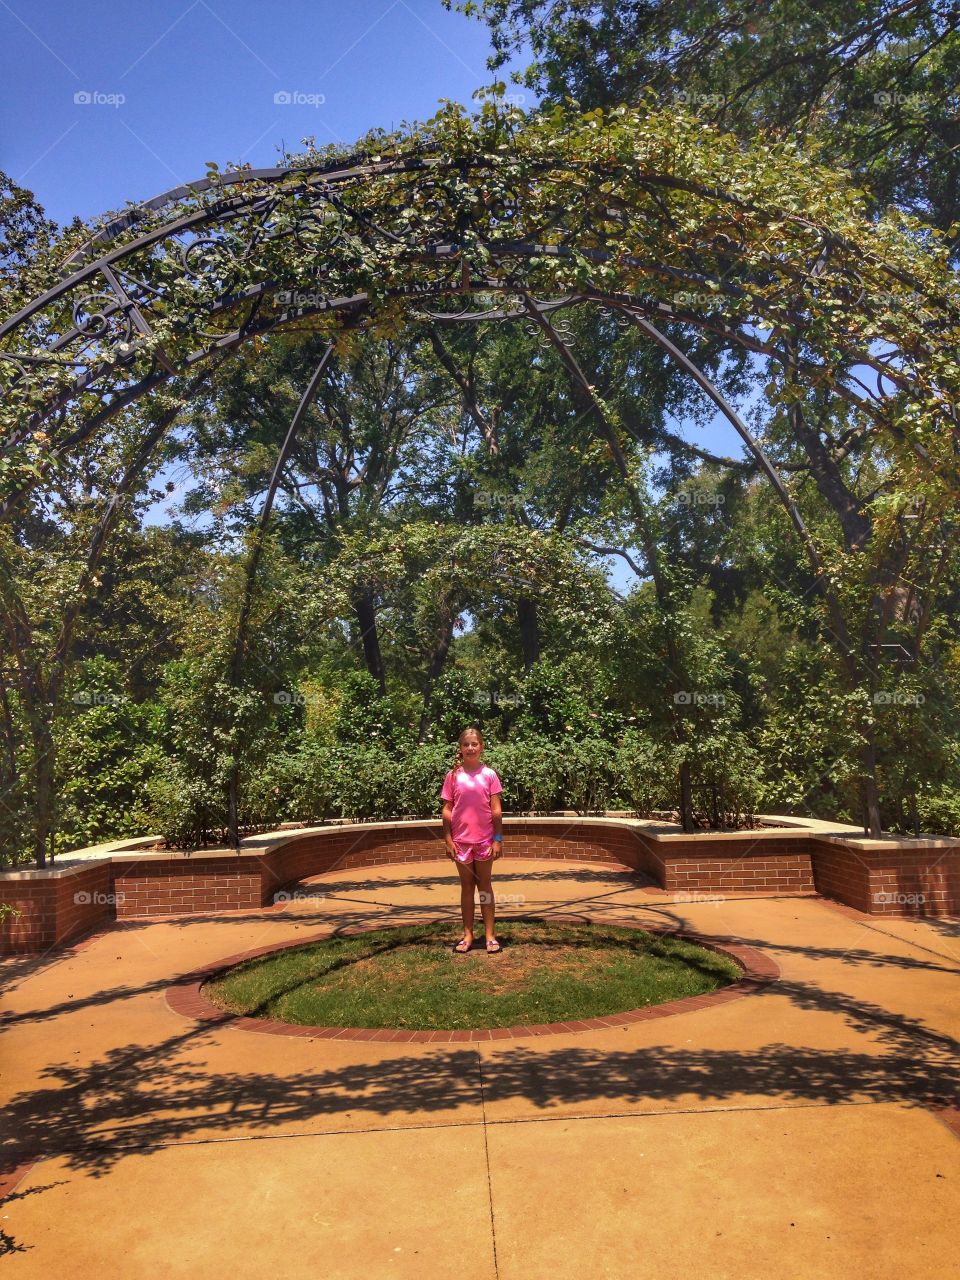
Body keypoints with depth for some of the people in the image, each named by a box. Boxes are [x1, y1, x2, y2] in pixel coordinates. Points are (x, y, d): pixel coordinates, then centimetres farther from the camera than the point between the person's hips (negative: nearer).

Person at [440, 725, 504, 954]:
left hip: (485, 840, -1)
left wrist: (498, 839, -6)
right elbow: (447, 810, 1)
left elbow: (496, 809, -2)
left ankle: (490, 935, 15)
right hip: (461, 840, 1)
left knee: (484, 885, 9)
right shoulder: (453, 776, -1)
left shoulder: (489, 774, -3)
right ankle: (467, 934, 18)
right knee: (467, 886, 11)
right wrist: (448, 840, -4)